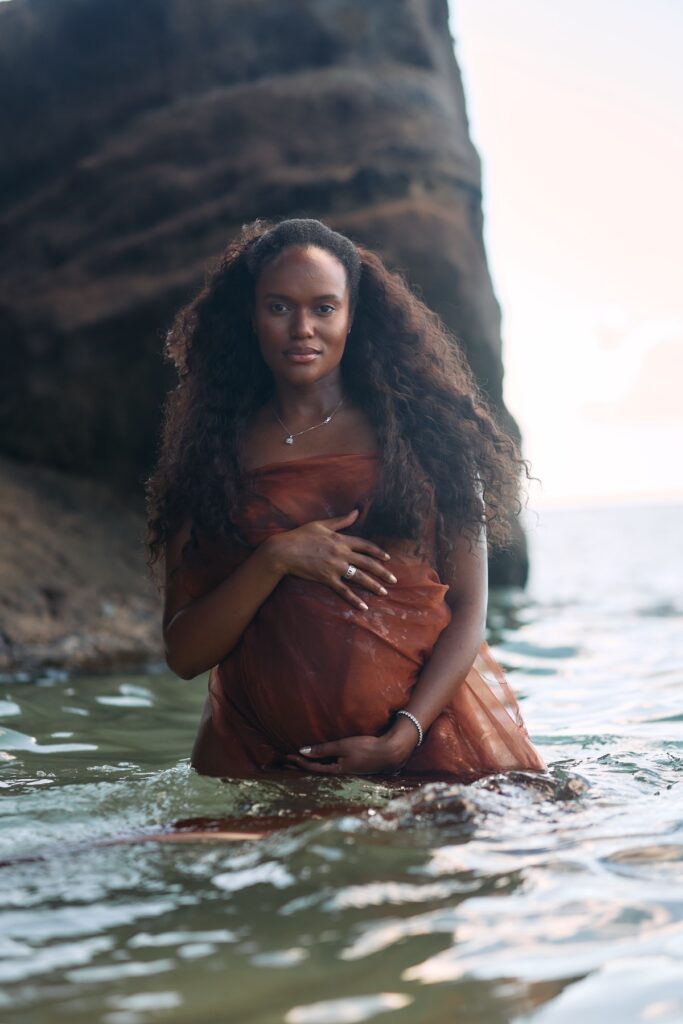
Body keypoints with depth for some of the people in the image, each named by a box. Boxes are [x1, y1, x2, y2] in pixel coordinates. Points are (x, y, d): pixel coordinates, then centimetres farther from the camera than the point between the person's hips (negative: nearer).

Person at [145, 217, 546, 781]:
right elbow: (185, 654, 3)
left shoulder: (422, 428, 4)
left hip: (430, 728, -1)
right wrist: (274, 559, -12)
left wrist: (403, 737, -12)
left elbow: (469, 607, 0)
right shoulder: (216, 454, 6)